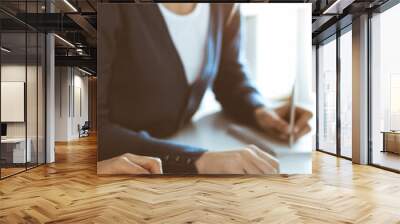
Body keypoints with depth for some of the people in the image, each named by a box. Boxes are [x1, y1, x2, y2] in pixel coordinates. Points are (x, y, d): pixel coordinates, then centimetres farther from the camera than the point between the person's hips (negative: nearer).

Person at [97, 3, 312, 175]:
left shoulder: (224, 7, -4)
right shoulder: (109, 9, -20)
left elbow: (230, 75, 10)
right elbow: (94, 127, -23)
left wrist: (261, 112, -10)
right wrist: (197, 159, -34)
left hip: (181, 144, 4)